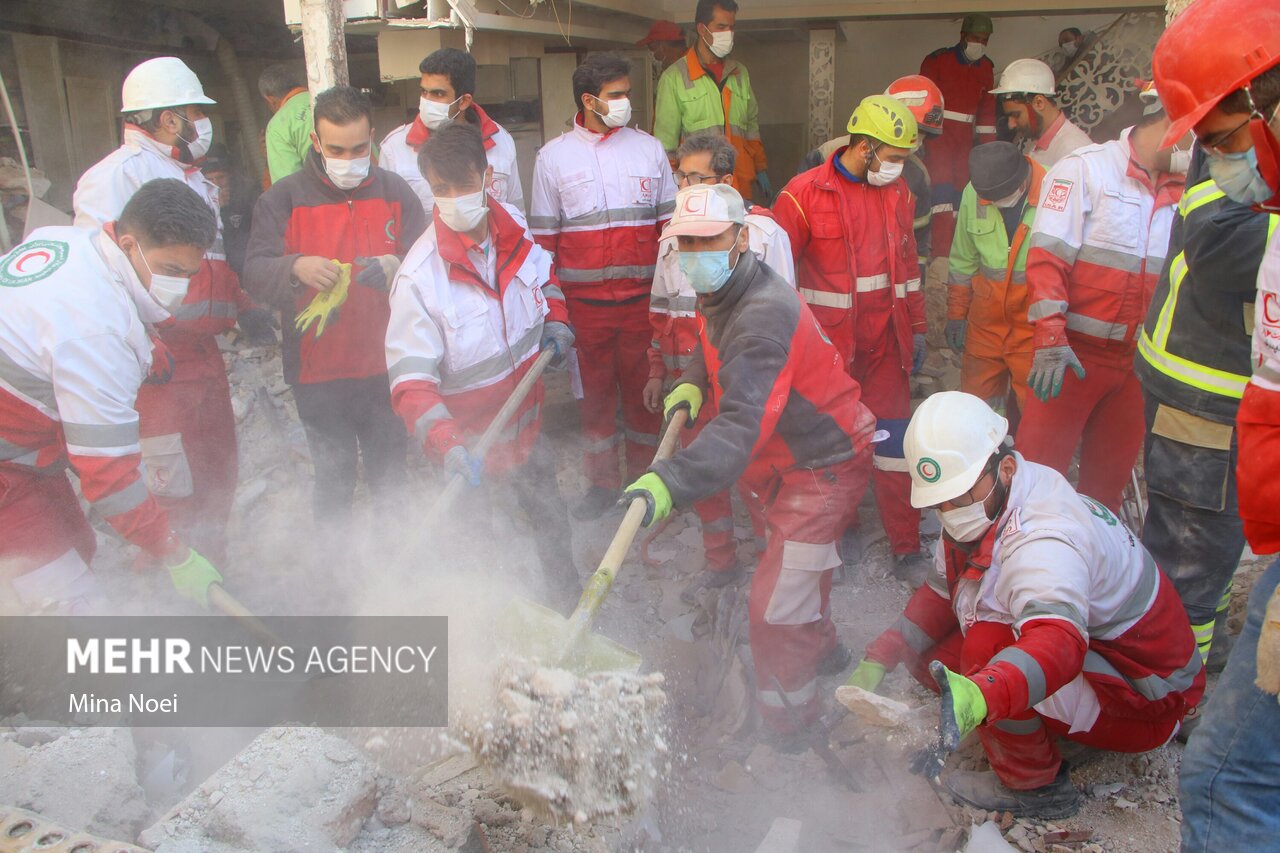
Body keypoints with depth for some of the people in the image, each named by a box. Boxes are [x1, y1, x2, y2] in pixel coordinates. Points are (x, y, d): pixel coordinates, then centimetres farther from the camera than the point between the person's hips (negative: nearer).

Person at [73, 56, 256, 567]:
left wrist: (241, 308, 19)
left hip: (202, 350, 10)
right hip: (158, 360, -10)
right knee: (173, 491, -6)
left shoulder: (192, 178, 20)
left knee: (217, 476, 18)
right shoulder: (116, 175, -11)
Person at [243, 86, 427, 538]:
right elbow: (255, 272, -10)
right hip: (319, 370, -2)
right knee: (332, 477, 11)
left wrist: (397, 267, -24)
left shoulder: (394, 191, 2)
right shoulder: (283, 198, -3)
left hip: (386, 365, 2)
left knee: (390, 472, 18)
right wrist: (295, 268, -31)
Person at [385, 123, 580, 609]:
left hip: (527, 418, 6)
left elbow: (544, 277, 15)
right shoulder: (419, 277, -28)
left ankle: (570, 598, 52)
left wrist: (556, 323, -1)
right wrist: (446, 445, -42)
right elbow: (411, 379, -30)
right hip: (472, 438, -6)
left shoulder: (513, 227, -9)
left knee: (549, 515, 27)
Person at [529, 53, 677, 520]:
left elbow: (670, 225, 8)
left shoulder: (649, 148, 6)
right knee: (595, 389, 9)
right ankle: (602, 480, 24)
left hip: (642, 297, 1)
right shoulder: (553, 157, 3)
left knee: (644, 386, 7)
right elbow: (543, 236, 6)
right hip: (583, 301, 0)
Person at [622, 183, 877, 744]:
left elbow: (742, 424, -45)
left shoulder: (763, 316, -33)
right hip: (790, 460, 10)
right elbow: (717, 350, 20)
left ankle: (788, 730, 12)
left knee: (773, 610, -9)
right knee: (793, 561, 30)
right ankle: (820, 650, 56)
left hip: (824, 467, -10)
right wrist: (693, 384, -2)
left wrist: (670, 483, -56)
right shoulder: (722, 296, -1)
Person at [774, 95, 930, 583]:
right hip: (828, 345, -3)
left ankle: (906, 547, 15)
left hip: (885, 342, 4)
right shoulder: (805, 194, -8)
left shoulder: (897, 194, 8)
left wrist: (916, 328, 15)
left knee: (894, 442, 5)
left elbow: (908, 264, 16)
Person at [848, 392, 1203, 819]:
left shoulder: (1043, 541, -33)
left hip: (1145, 702, -8)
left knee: (986, 646, -31)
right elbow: (941, 593, 5)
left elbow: (1058, 642, -51)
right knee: (931, 656, -6)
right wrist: (880, 659, -6)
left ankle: (1034, 784, -8)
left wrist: (979, 696, -69)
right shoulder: (982, 503, -6)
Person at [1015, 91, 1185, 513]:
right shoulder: (1086, 168, -6)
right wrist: (1051, 340, -20)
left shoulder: (1182, 190, 8)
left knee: (1109, 479, 13)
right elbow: (1047, 258, -12)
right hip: (1075, 352, -5)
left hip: (1135, 361, 5)